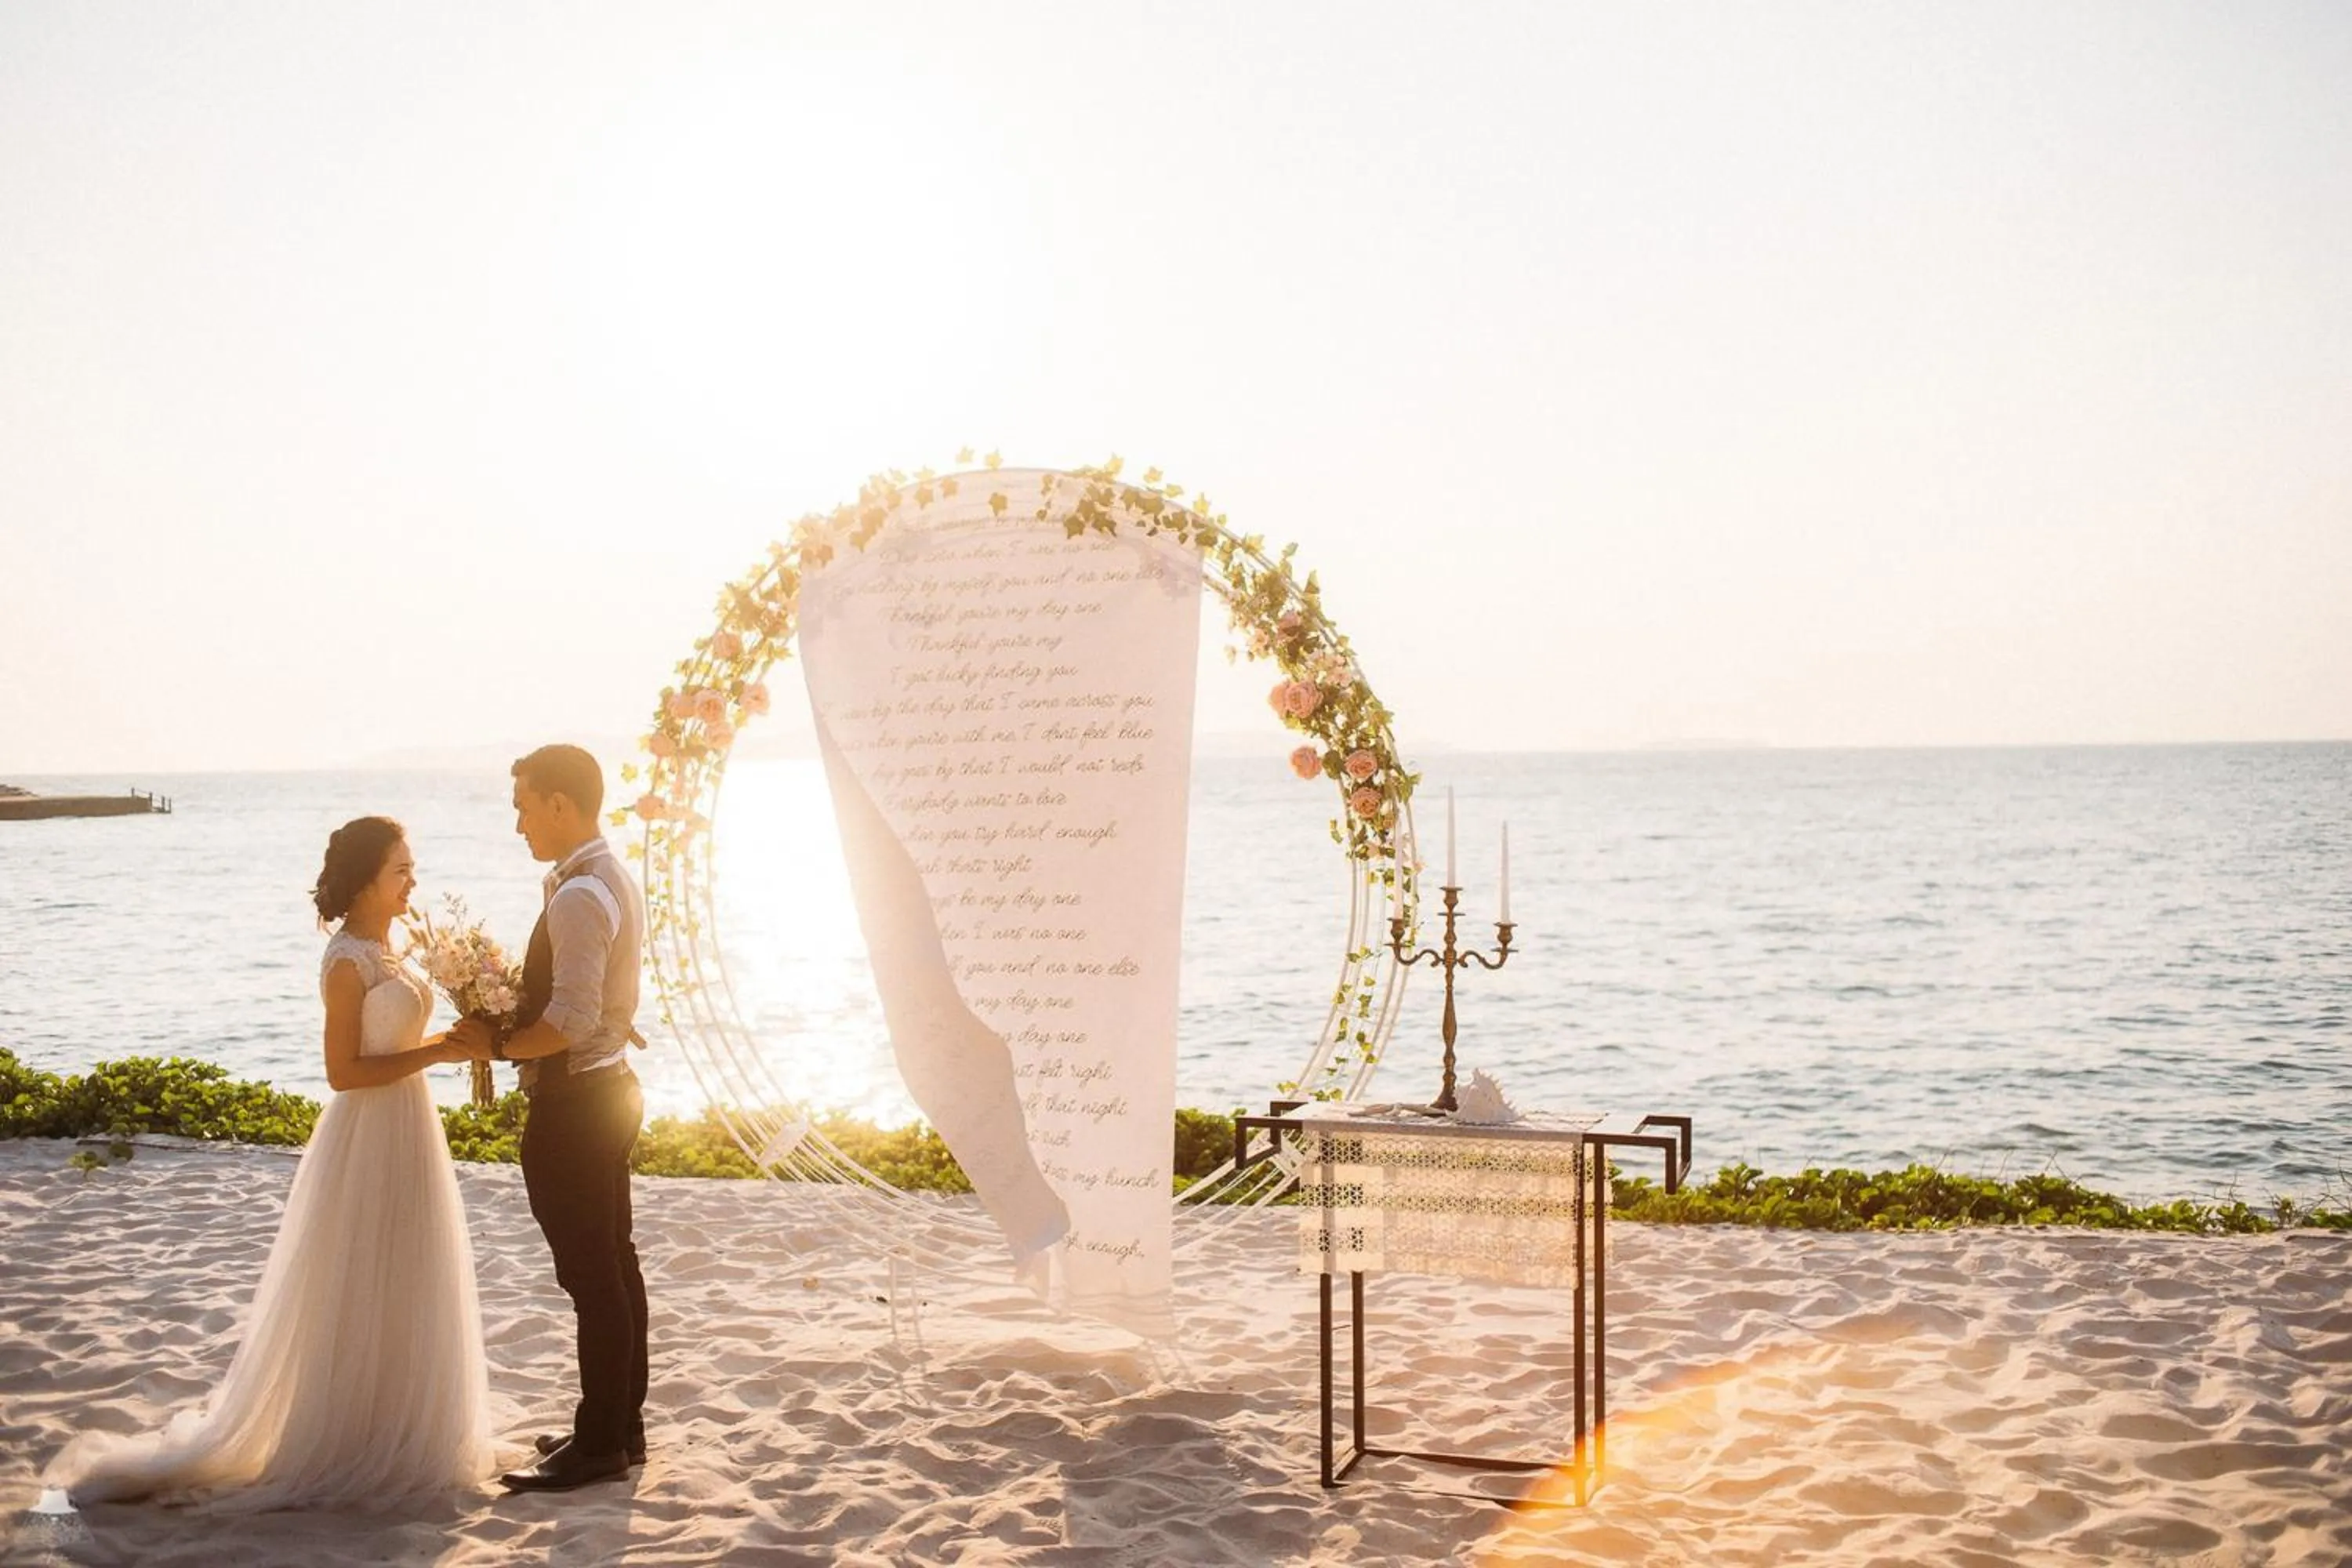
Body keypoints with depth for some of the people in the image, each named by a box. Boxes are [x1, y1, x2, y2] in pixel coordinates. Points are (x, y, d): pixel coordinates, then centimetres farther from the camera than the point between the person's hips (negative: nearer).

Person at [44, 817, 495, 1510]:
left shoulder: (383, 949, 9)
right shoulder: (348, 960, -18)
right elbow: (343, 1071, -20)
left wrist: (449, 1041, 4)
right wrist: (435, 1052, -20)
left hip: (404, 1132, 9)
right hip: (369, 1139, -9)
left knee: (397, 1292, 17)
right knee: (361, 1294, 1)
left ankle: (388, 1438, 29)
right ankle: (350, 1449, 14)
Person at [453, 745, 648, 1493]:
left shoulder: (578, 898, -22)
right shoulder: (615, 881, 10)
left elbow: (572, 1023, -27)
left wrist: (498, 1044, -14)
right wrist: (514, 1015, 8)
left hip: (572, 1105, -10)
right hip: (609, 1087, 11)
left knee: (590, 1276, -1)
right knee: (615, 1263, 16)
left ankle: (600, 1444, 8)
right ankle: (621, 1423, 27)